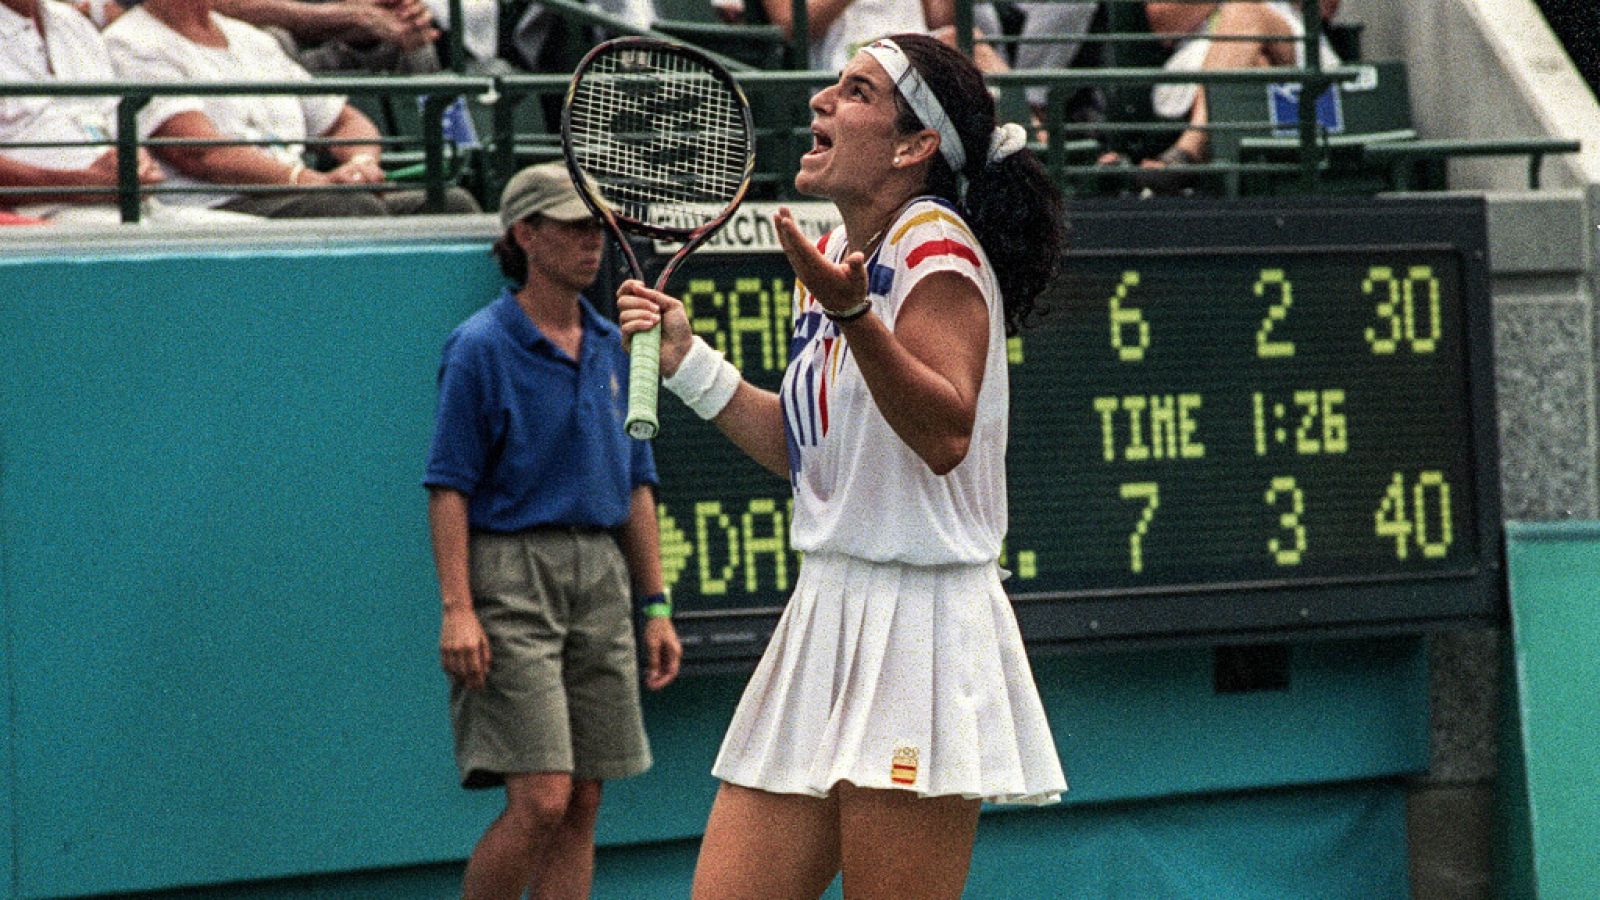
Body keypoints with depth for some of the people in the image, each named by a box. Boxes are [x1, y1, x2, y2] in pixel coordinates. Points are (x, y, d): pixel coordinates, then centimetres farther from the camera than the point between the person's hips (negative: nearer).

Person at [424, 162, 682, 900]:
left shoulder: (610, 347, 12)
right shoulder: (480, 348, -6)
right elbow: (449, 488, -9)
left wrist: (654, 605, 13)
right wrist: (456, 609, -17)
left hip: (600, 576, 6)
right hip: (511, 579, -6)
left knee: (582, 806, 4)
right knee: (540, 802, -13)